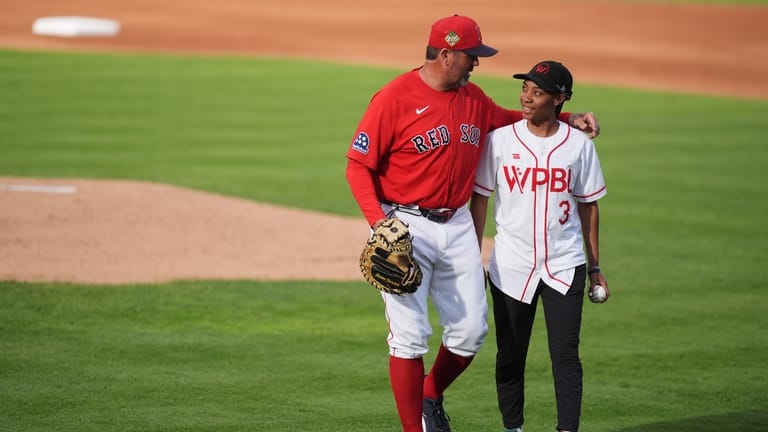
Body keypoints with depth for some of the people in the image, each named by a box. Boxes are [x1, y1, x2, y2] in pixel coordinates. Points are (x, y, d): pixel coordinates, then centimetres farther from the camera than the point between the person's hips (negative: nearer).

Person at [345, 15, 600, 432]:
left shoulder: (473, 99, 9)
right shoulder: (394, 98, -11)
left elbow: (510, 118, 28)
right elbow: (358, 166, -10)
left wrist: (567, 118, 14)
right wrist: (379, 221, -22)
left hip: (457, 227, 6)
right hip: (407, 227, -6)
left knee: (471, 331, 6)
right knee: (409, 337, -6)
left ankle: (431, 398, 31)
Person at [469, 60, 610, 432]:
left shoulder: (579, 144, 1)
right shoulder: (500, 139, -1)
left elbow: (588, 205, 8)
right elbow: (479, 198, 4)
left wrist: (595, 267, 9)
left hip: (564, 265, 0)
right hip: (510, 266, 0)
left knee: (565, 352, -6)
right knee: (510, 355, 7)